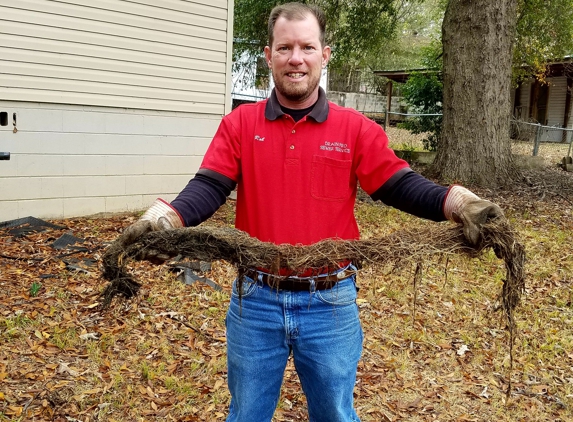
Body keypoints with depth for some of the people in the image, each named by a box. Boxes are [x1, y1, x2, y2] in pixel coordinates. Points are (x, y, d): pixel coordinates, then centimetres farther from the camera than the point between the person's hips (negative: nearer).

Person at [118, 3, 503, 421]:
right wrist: (162, 219, -27)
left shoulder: (356, 128, -1)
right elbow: (208, 189, -8)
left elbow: (401, 186, -4)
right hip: (255, 300, 1)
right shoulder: (239, 124, 0)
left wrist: (458, 202, -21)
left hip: (331, 303, 0)